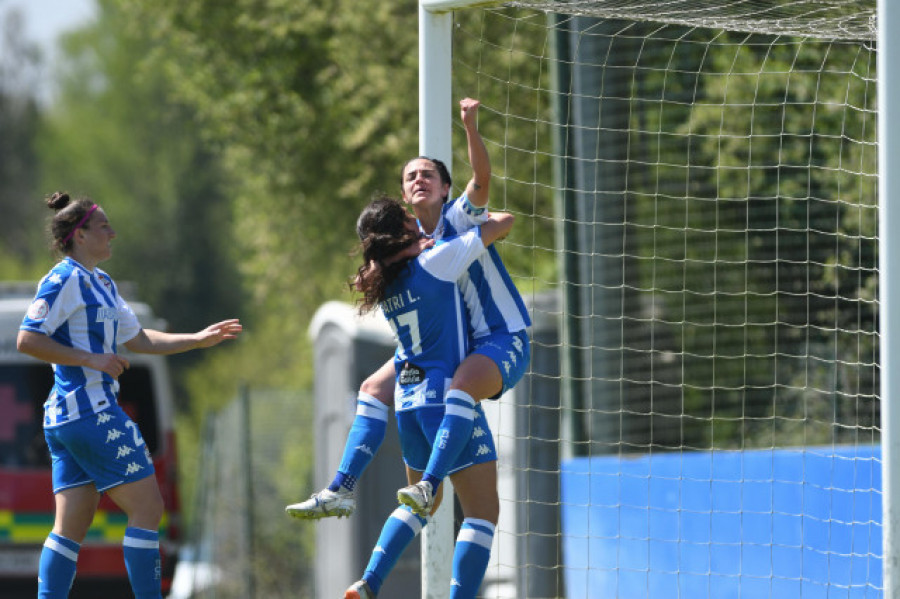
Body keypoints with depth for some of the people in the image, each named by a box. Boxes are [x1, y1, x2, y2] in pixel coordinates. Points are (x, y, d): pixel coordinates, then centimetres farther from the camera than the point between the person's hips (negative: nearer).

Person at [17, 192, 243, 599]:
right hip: (92, 413, -10)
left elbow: (140, 340, 29)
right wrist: (91, 358, -18)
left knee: (72, 525, 5)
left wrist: (198, 340, 24)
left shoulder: (101, 283, 20)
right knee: (147, 507, -5)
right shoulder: (65, 279, -10)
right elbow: (27, 340, -16)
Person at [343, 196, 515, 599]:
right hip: (448, 398, -7)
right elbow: (504, 222, -3)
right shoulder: (438, 261, -11)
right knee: (481, 511, -4)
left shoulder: (382, 282, 8)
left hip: (408, 402, 7)